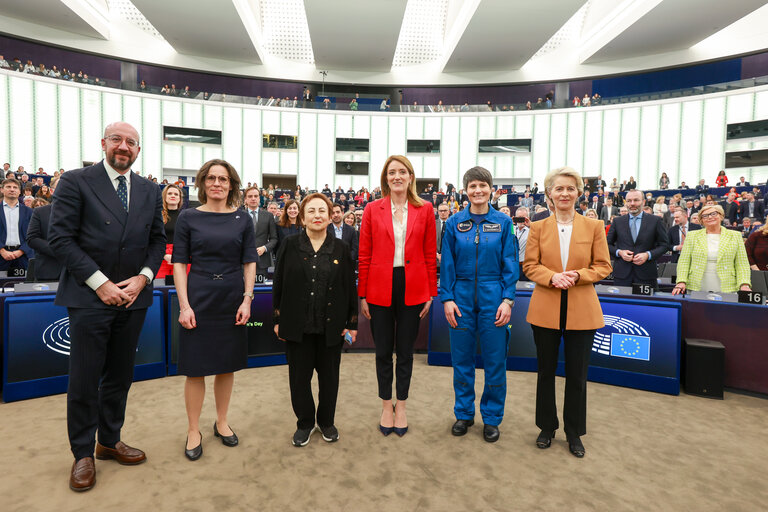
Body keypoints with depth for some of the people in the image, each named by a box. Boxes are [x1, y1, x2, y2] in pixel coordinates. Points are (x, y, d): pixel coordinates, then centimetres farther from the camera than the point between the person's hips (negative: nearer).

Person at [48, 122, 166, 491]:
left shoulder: (150, 191, 9)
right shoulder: (75, 181, -3)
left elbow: (158, 240, 10)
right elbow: (60, 238, -9)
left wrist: (142, 278, -6)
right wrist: (100, 283, -14)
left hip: (133, 296, 4)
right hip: (89, 296, -4)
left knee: (120, 376, 15)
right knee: (84, 380, 5)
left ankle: (109, 440, 33)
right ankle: (83, 454, 24)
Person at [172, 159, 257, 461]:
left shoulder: (242, 220, 3)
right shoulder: (188, 218, 0)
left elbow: (250, 263, 3)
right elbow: (179, 263, -1)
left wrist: (247, 300, -6)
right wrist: (184, 305, -9)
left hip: (233, 300, 2)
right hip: (199, 300, -1)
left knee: (227, 365, 13)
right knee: (196, 368, 6)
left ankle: (222, 421, 32)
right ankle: (193, 430, 24)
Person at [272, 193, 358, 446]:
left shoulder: (341, 249, 1)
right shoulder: (289, 245, 0)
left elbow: (350, 288, 3)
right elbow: (279, 285, 3)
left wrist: (352, 323, 1)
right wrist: (278, 319, 1)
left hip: (331, 326, 1)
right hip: (297, 325, 0)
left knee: (329, 375, 13)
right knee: (299, 376, 10)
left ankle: (327, 421, 35)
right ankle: (304, 422, 32)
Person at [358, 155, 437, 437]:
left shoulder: (424, 210, 2)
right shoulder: (372, 209, 1)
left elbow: (430, 255, 4)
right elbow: (364, 256, 1)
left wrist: (431, 293, 2)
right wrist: (362, 294, -1)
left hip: (412, 289, 0)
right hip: (380, 289, 0)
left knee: (405, 350, 12)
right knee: (383, 351, 11)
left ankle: (401, 406, 31)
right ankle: (386, 406, 31)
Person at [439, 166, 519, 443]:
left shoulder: (503, 222, 1)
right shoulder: (454, 223, 3)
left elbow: (510, 264, 1)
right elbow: (447, 264, 2)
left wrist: (507, 300, -7)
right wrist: (447, 298, -5)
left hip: (493, 298, 0)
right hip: (462, 297, 1)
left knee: (495, 360, 6)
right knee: (462, 358, 10)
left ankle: (491, 418, 26)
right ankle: (464, 413, 29)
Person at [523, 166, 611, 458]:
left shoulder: (594, 226, 2)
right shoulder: (538, 228, 3)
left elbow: (603, 266, 2)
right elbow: (529, 265, 1)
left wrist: (577, 275, -16)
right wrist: (552, 277, -17)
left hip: (581, 310, 0)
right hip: (545, 309, 1)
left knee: (577, 374, 9)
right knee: (546, 371, 13)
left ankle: (574, 433, 28)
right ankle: (547, 427, 31)